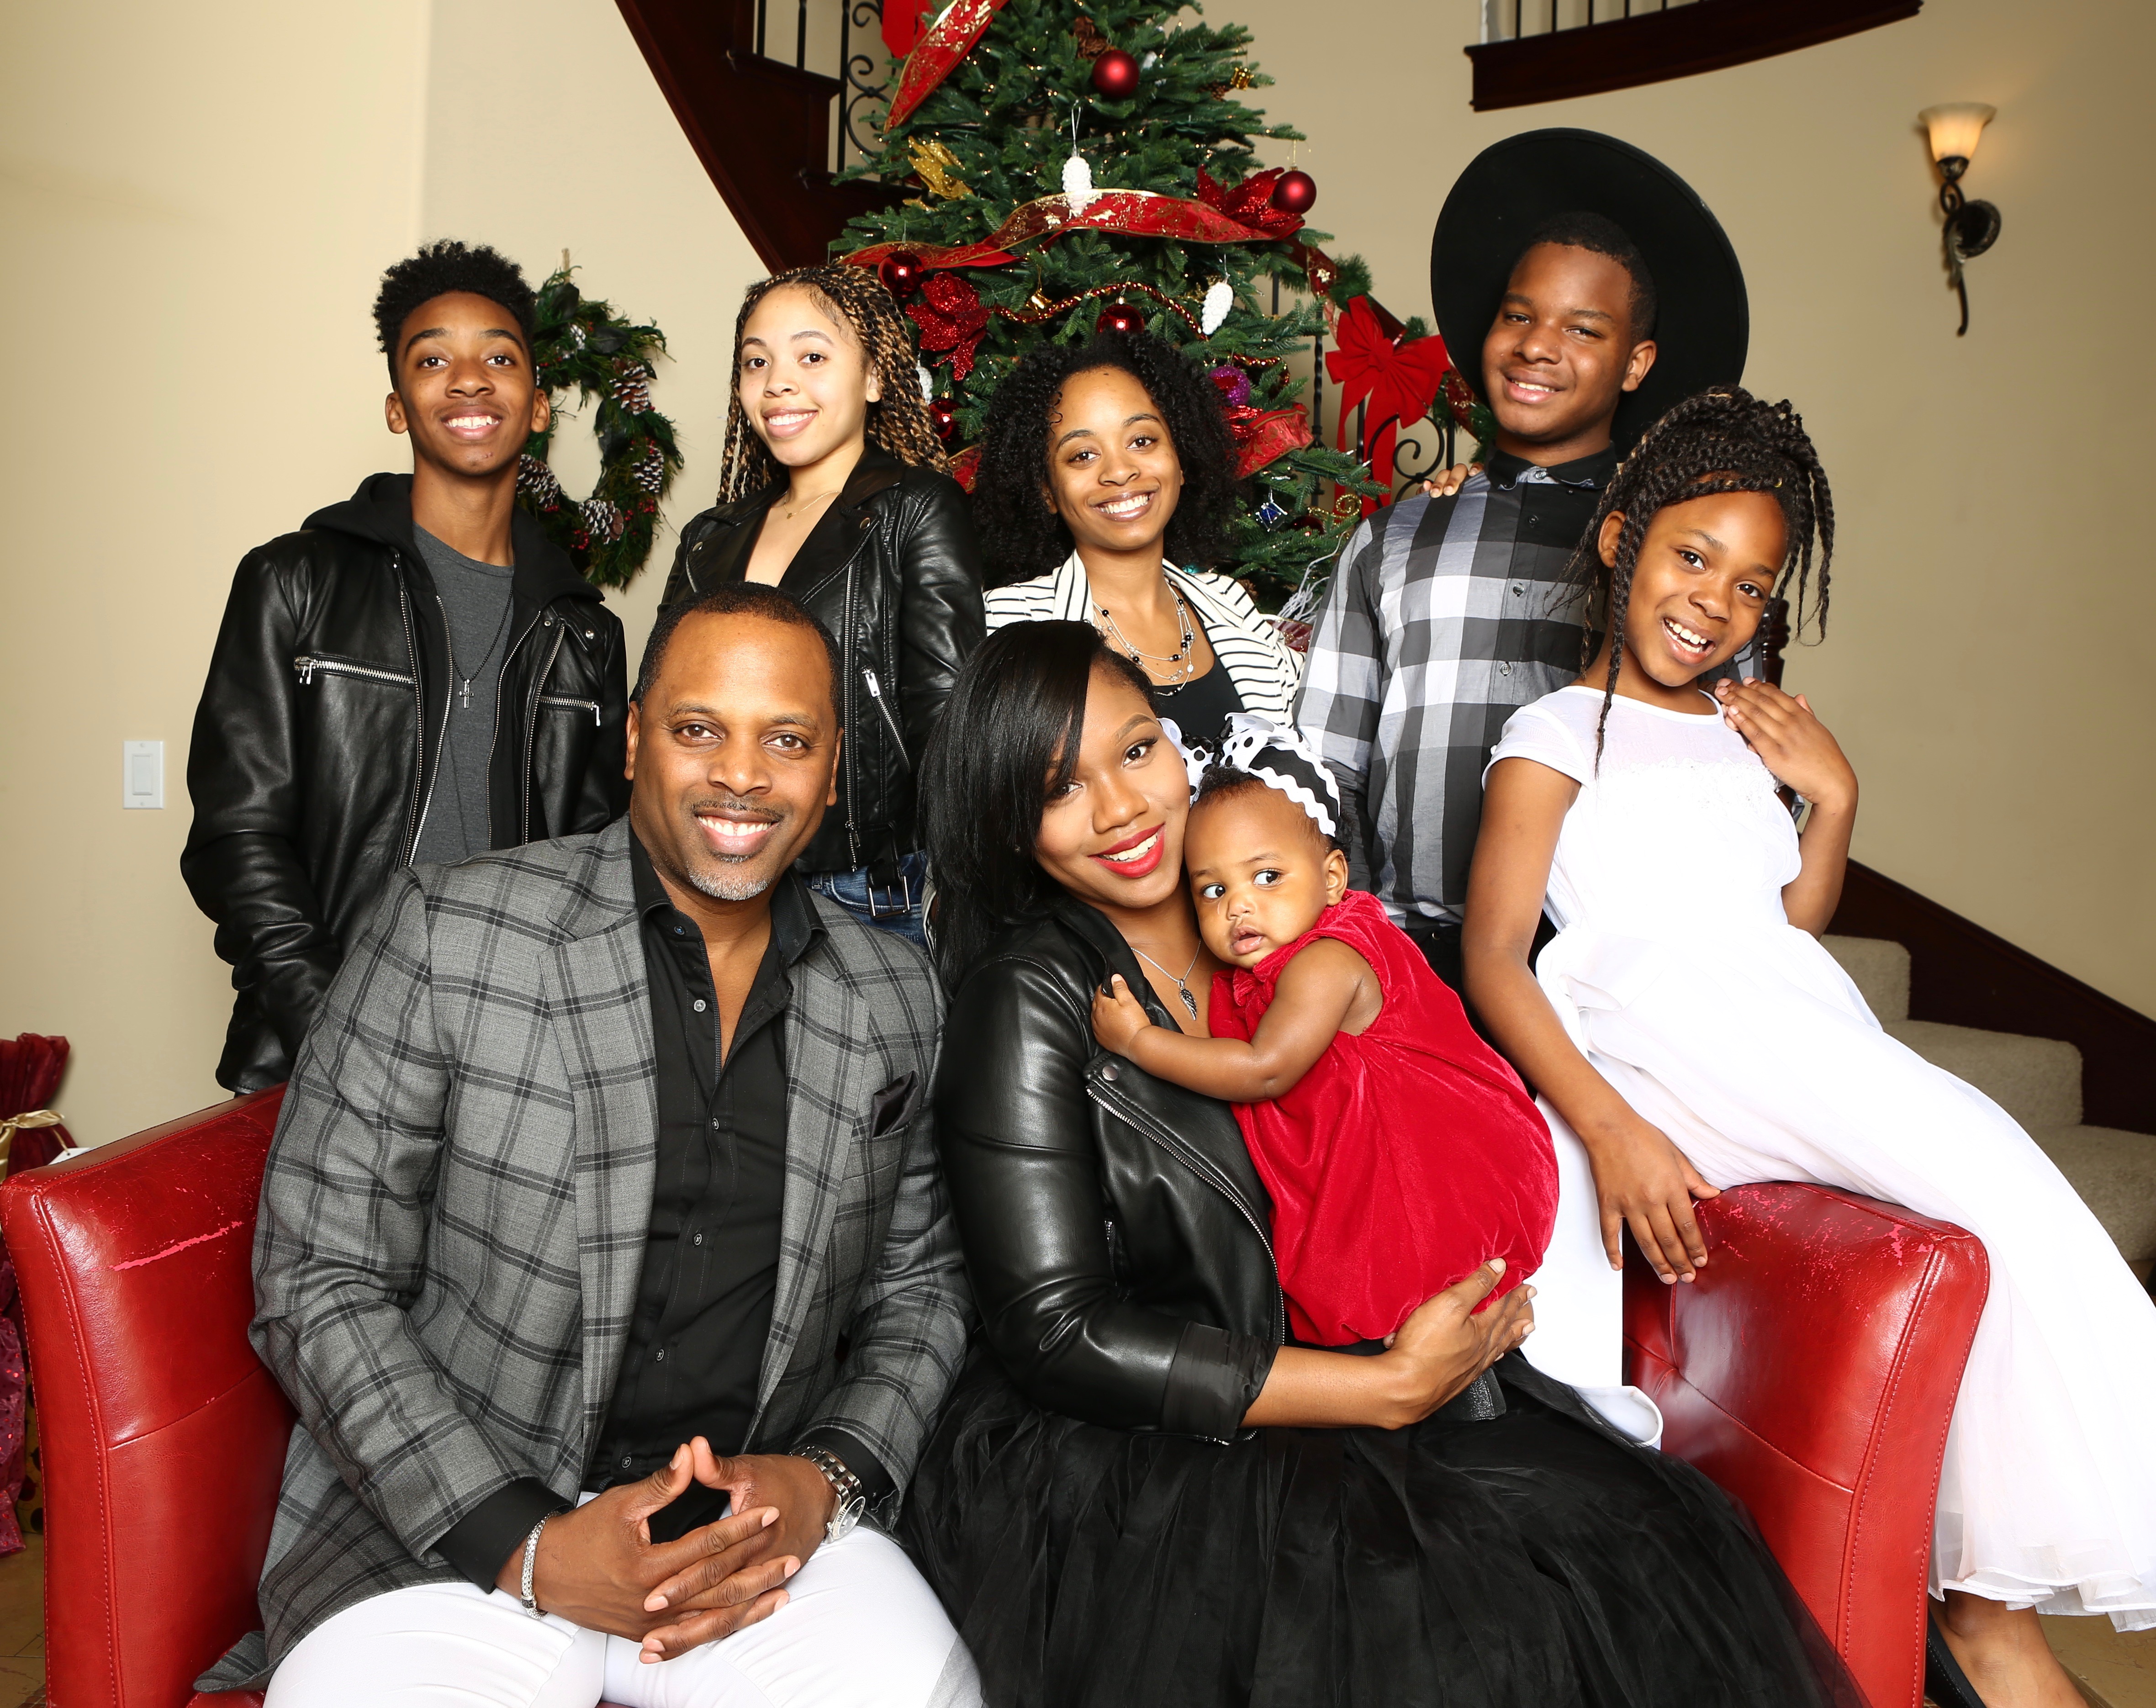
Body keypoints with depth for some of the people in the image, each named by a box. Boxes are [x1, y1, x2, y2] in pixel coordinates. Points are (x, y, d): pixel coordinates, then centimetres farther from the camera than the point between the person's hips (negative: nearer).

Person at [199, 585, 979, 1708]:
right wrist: (527, 1547, -14)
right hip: (447, 1533, -2)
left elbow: (918, 1286, 13)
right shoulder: (446, 932, -6)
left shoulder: (896, 1000, 4)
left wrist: (827, 1479, -6)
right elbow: (319, 1285, -6)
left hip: (761, 1521, 2)